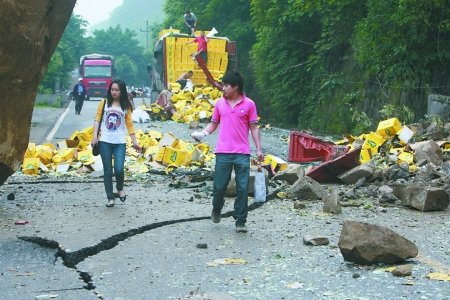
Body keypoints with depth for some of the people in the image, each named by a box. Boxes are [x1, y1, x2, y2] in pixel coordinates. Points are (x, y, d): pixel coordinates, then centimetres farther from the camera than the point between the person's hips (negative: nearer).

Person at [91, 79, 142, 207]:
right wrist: (95, 136, -8)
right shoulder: (104, 103, 4)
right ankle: (110, 197, 15)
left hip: (120, 143, 0)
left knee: (119, 169, -13)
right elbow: (97, 120, 3)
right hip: (105, 142, 0)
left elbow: (129, 124, 7)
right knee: (107, 171, 4)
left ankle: (120, 189, 17)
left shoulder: (126, 106, 7)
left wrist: (135, 142, 3)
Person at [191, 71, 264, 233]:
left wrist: (258, 149, -1)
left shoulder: (249, 104, 1)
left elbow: (254, 127, 3)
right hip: (223, 152, 2)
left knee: (243, 189, -1)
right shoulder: (220, 103, 8)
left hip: (242, 154, -2)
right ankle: (216, 210, 35)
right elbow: (214, 124, 14)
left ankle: (240, 222, 7)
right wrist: (203, 133, -5)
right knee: (219, 186, 6)